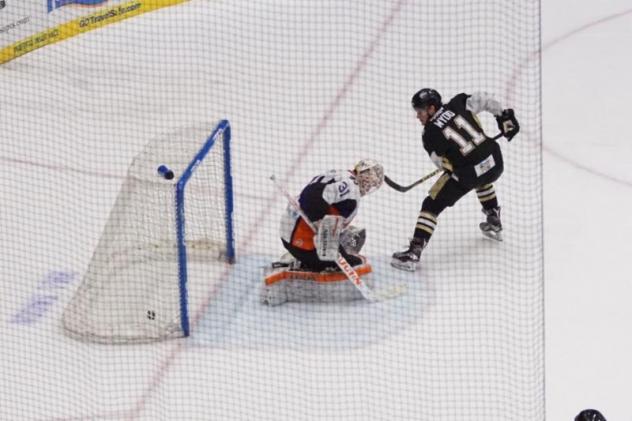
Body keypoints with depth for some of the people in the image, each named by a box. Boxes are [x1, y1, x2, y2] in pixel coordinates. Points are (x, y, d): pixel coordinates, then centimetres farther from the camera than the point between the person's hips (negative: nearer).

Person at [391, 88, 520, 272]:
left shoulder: (430, 134, -2)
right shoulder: (458, 105, 7)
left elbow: (442, 163, 3)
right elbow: (484, 99, 8)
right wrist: (504, 116, 21)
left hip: (468, 174, -6)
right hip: (495, 162, 6)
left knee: (432, 206, 5)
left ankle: (413, 253, -3)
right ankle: (494, 224, 49)